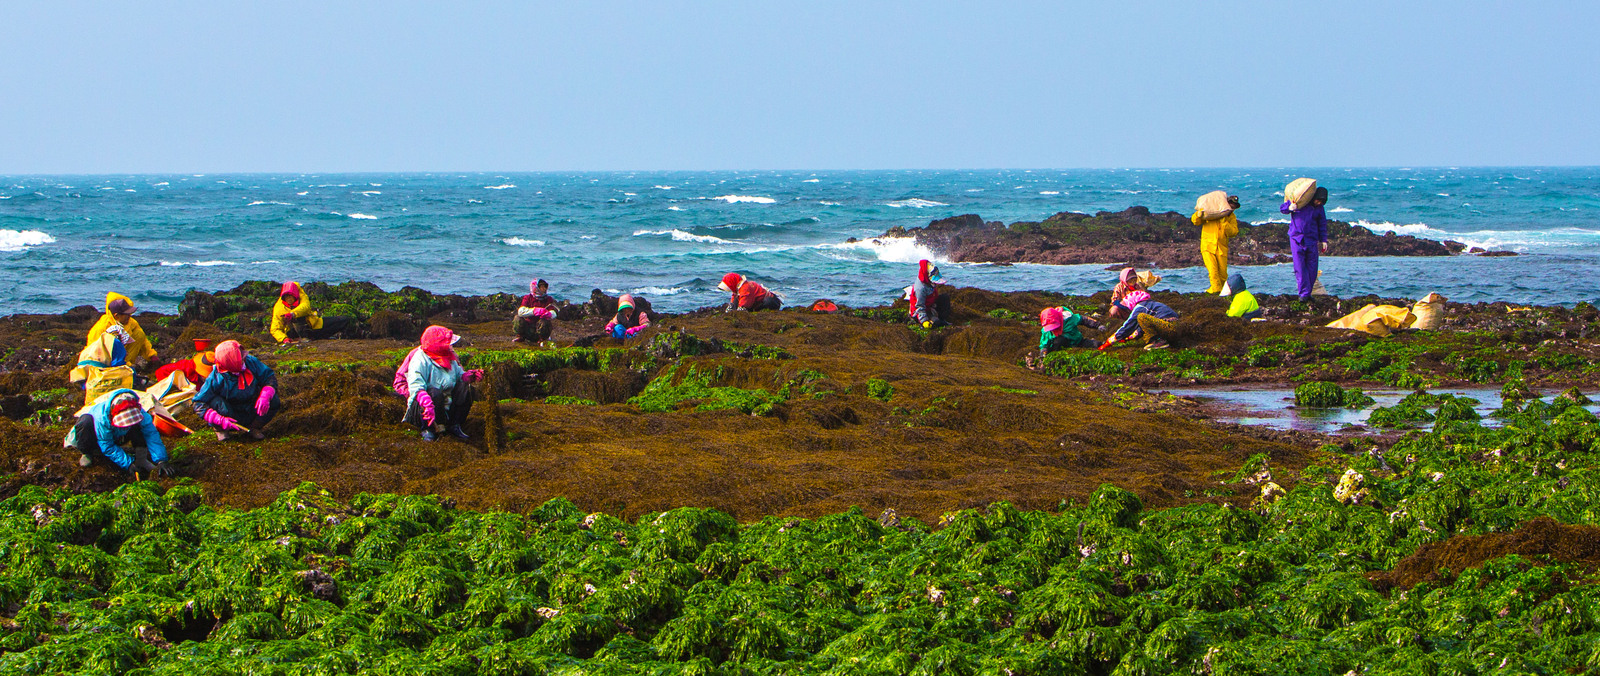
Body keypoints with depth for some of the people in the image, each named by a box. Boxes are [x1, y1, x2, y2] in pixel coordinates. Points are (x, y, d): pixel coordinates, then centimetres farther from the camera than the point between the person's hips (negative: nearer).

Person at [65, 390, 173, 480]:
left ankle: (141, 458, -18)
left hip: (117, 438, 3)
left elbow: (152, 435, -32)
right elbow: (107, 447, -32)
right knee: (86, 421, -38)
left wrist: (160, 461, -42)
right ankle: (87, 454, -12)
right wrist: (128, 464, -37)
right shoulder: (102, 417, -42)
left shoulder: (139, 412, -32)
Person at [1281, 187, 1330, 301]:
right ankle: (1304, 293, -9)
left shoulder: (1319, 208, 9)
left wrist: (1324, 240, 13)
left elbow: (1323, 225, 18)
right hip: (1296, 239, -3)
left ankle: (1307, 293, 9)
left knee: (1312, 268, -1)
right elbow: (1282, 208, 6)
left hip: (1311, 240, 3)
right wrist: (1290, 208, -16)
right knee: (1300, 267, -10)